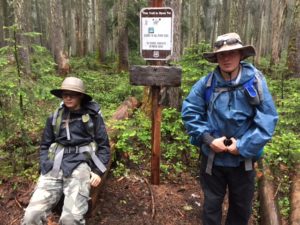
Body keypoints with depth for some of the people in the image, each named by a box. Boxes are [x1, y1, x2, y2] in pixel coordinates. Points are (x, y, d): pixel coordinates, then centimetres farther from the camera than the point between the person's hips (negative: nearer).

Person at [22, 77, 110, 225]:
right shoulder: (54, 117, 17)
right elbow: (45, 146, 21)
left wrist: (98, 171, -3)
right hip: (54, 166, 3)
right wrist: (44, 168, 5)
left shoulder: (93, 116, 9)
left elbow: (104, 146, 10)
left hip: (79, 164, -3)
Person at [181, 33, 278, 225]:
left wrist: (244, 145, -17)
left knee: (242, 206, 23)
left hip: (243, 158, 0)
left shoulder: (255, 81, -15)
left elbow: (268, 118, -13)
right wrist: (208, 139, -15)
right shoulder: (206, 83, -12)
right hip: (212, 157, 0)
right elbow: (189, 111, -7)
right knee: (212, 204, 20)